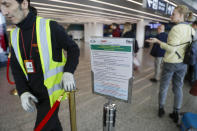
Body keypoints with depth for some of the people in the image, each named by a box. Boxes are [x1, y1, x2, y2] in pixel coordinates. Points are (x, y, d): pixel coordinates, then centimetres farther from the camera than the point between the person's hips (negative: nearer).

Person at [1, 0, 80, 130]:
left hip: (51, 91, -6)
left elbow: (73, 49, -8)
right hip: (34, 94, 6)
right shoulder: (14, 35, 3)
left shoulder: (50, 27, -17)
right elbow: (16, 67, 7)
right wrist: (23, 92, -6)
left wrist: (68, 72, -23)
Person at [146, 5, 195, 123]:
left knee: (164, 86, 11)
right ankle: (176, 113, 23)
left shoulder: (176, 29, -17)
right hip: (183, 63, 6)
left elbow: (172, 49, -22)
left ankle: (161, 108, 26)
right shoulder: (191, 30, 4)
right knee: (178, 87, 14)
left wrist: (158, 41, -16)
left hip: (171, 63, -6)